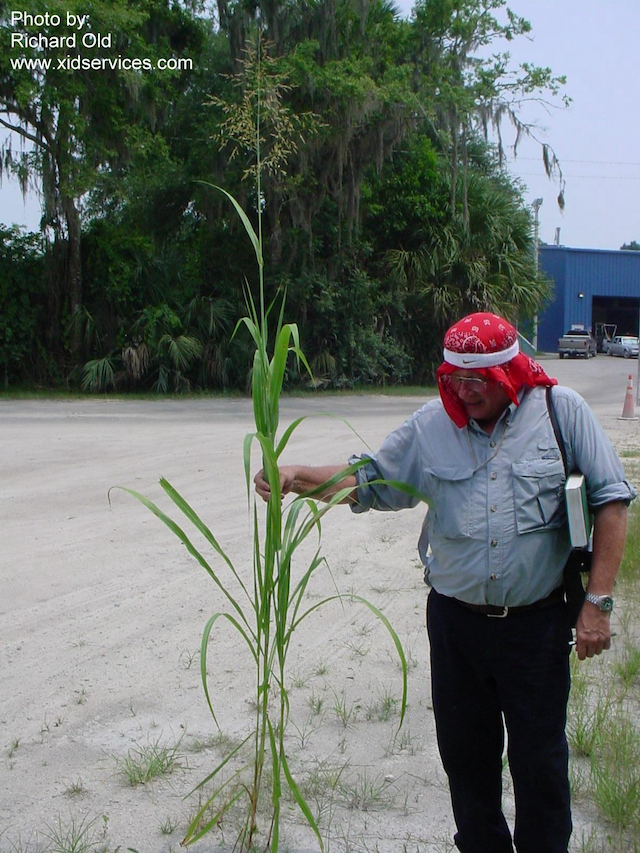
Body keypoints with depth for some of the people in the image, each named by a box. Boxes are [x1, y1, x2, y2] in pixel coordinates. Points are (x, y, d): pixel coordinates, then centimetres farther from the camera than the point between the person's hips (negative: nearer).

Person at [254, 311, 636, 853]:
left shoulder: (563, 411, -5)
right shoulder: (433, 424, 1)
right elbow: (367, 478, 6)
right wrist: (298, 477, -11)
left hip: (538, 624, -2)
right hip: (454, 621, 3)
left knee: (540, 759, 9)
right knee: (465, 753, 15)